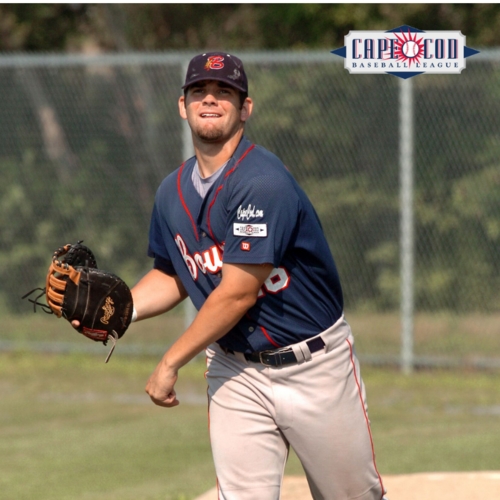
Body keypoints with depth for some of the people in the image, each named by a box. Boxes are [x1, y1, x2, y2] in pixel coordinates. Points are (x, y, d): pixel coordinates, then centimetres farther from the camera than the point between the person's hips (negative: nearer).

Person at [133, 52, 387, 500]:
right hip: (236, 372, 5)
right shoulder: (174, 192, 4)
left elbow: (238, 293, -23)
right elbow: (172, 276, 18)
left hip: (316, 365, -5)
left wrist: (170, 364, -17)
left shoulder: (263, 183, -21)